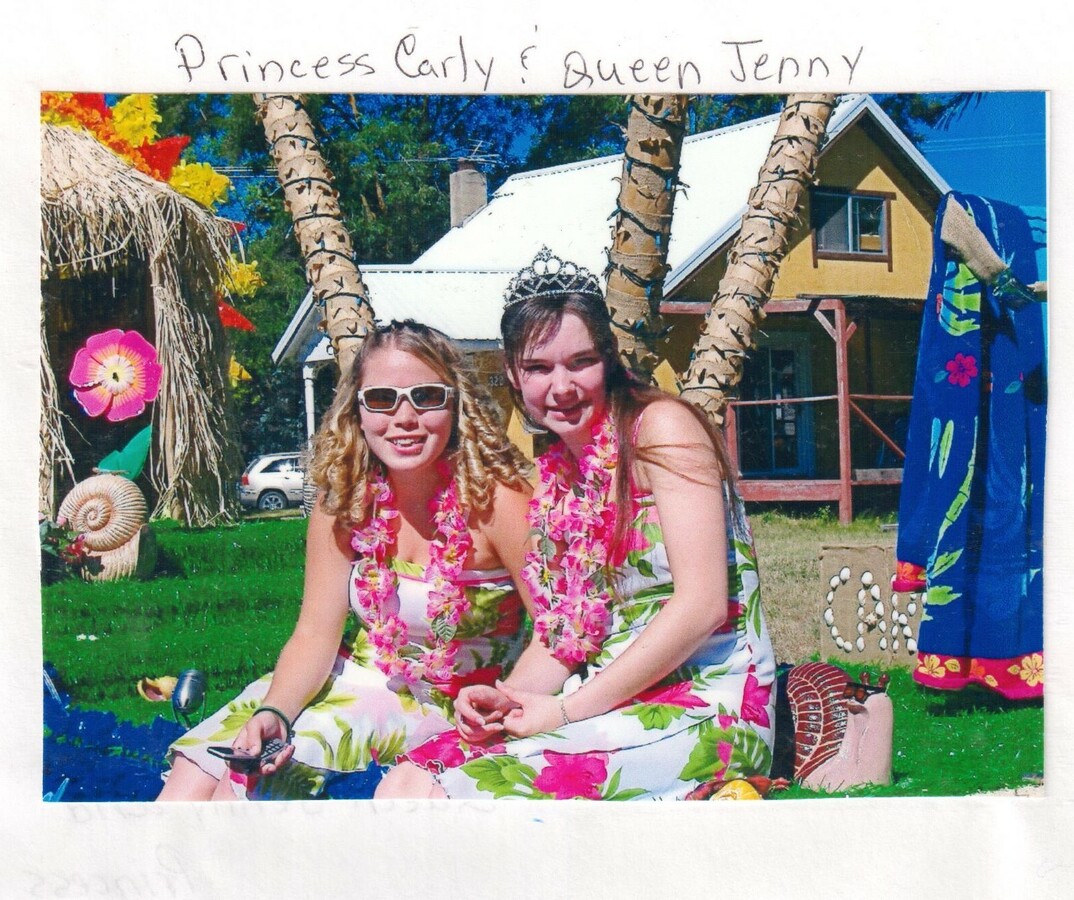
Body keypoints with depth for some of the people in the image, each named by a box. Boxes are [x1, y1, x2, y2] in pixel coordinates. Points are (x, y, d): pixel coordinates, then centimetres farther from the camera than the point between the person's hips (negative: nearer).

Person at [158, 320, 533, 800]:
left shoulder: (493, 499, -20)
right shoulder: (345, 498, -5)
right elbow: (316, 633, -4)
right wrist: (272, 712, -22)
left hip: (454, 707, -5)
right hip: (360, 678, 5)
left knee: (242, 778, -19)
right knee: (196, 770, -11)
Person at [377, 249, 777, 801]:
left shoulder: (661, 427, -7)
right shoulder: (553, 478, 14)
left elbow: (702, 604, -16)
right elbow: (558, 639, 14)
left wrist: (569, 709, -14)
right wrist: (505, 698, -8)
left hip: (704, 707, -7)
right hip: (607, 709, 7)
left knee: (438, 797, -24)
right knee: (404, 783, -14)